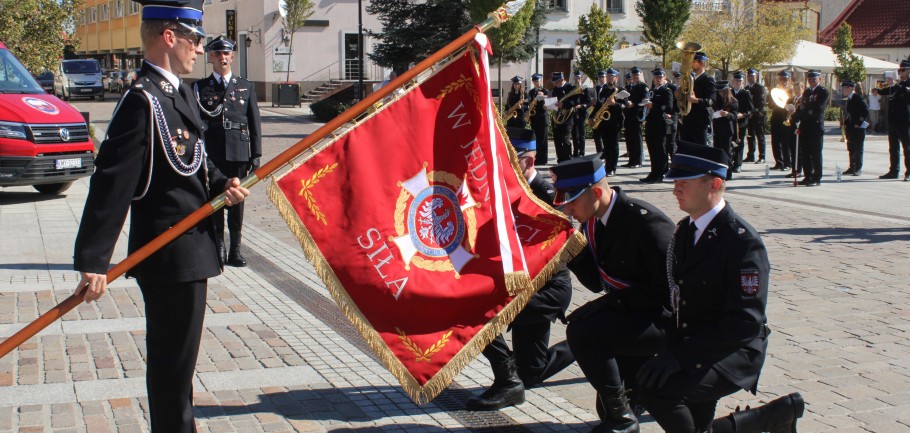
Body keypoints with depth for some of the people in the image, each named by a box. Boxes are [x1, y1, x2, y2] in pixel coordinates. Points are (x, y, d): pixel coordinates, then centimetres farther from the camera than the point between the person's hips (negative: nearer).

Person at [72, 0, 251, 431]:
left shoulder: (178, 92, 11)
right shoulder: (143, 101, -20)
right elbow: (112, 183, -25)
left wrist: (221, 184, -2)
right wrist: (93, 262, -27)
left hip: (187, 250, 10)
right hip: (172, 258, -10)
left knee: (175, 362, 22)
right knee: (173, 365, 1)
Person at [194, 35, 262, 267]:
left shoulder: (246, 86, 11)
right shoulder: (200, 87, 8)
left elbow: (255, 123, 9)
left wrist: (256, 154, 3)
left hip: (239, 153, 1)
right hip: (211, 153, -1)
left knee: (237, 201, 4)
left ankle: (235, 250, 11)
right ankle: (218, 248, 9)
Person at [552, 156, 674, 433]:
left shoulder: (645, 221, -23)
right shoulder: (593, 222, 3)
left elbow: (667, 288, -23)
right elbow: (596, 282, 8)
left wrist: (613, 301, -20)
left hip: (662, 318, -9)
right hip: (628, 310, 9)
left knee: (583, 332, -23)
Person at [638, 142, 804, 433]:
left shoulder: (743, 242, -18)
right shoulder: (684, 230, 8)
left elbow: (746, 324, -24)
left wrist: (680, 357, -29)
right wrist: (671, 350, 1)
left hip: (734, 354, -8)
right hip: (691, 347, 8)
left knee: (657, 389, -30)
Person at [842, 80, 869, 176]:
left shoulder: (858, 98, -12)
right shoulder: (848, 99, 13)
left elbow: (866, 111, -16)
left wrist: (859, 124, -15)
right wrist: (846, 125, 11)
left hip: (858, 128, -8)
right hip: (850, 128, 8)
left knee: (858, 149, -3)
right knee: (851, 149, 11)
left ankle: (858, 168, 0)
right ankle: (852, 167, 18)